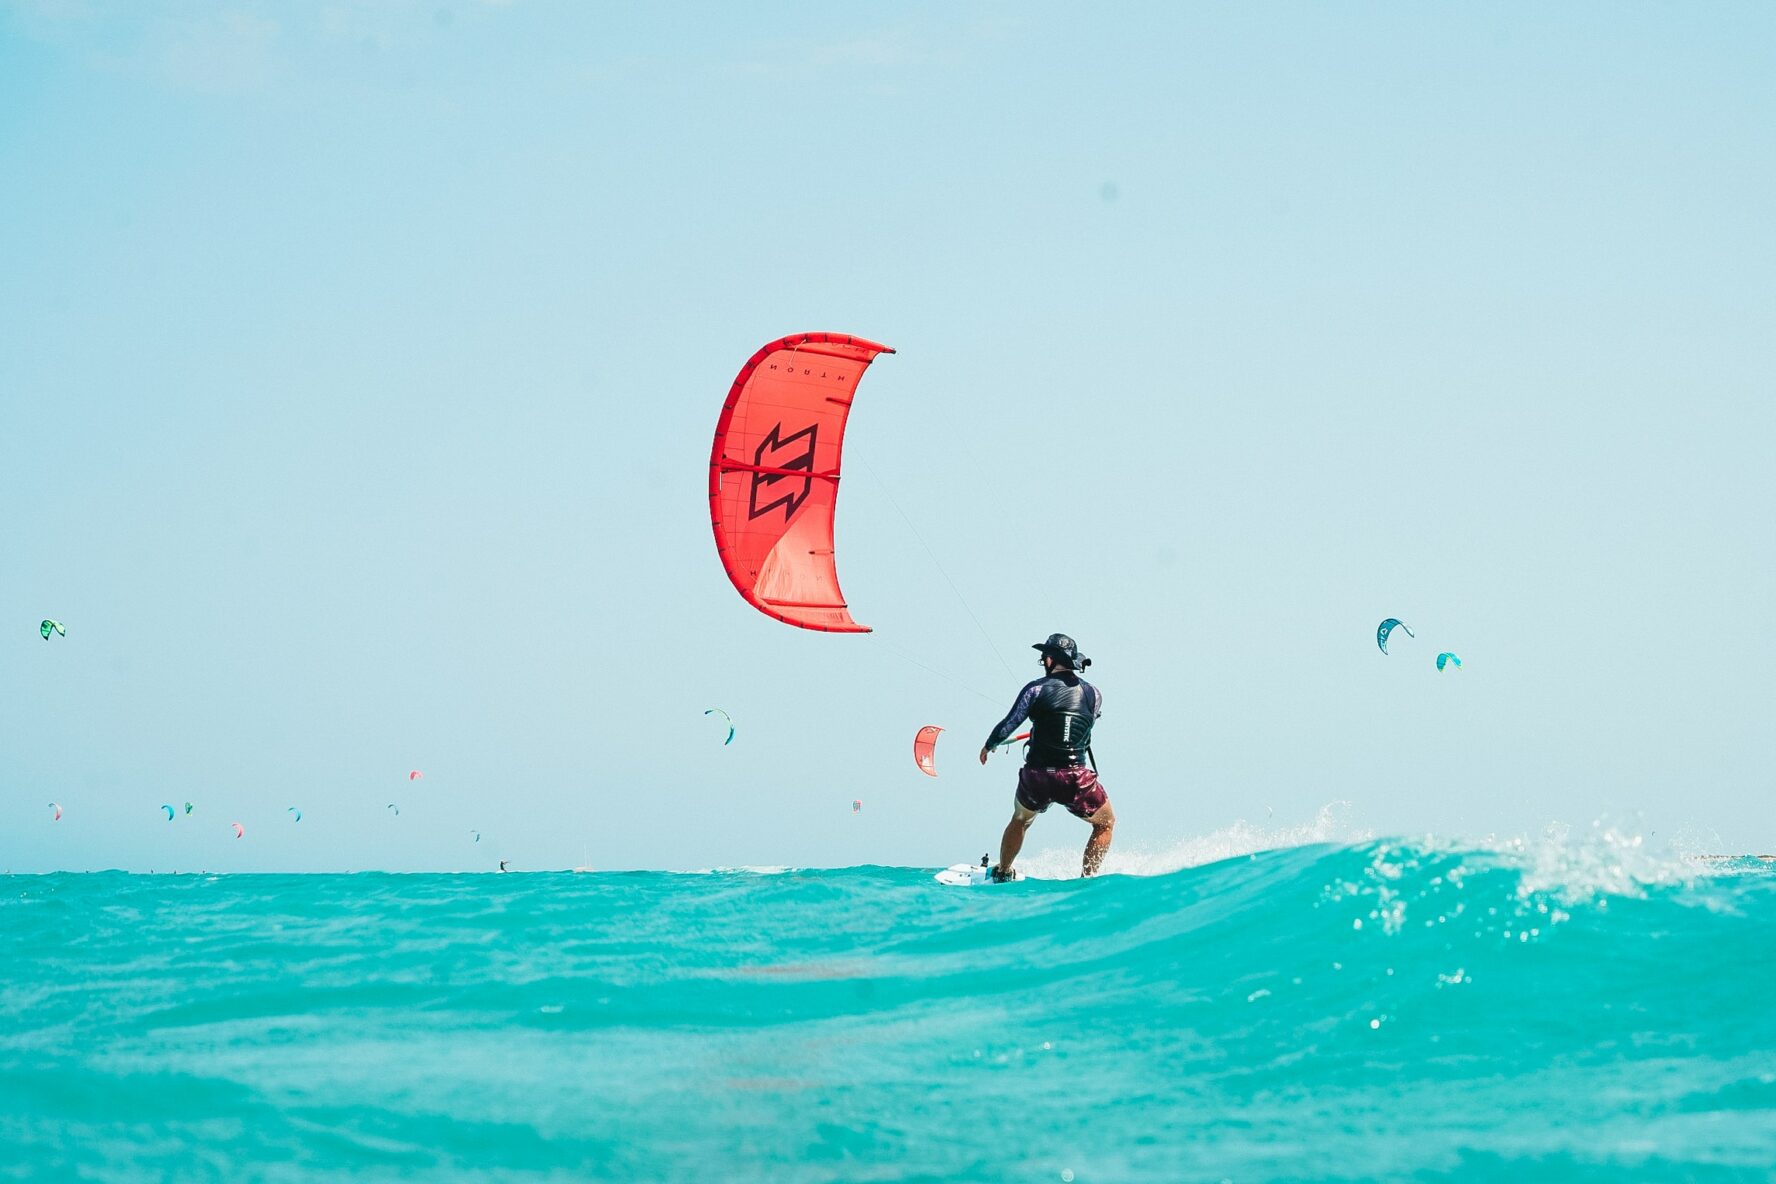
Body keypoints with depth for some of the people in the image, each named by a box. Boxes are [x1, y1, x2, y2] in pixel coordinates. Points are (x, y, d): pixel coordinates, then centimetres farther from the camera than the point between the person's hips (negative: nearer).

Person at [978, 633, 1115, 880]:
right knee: (1106, 823, 22)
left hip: (1037, 776, 0)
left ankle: (1001, 874, 40)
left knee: (1020, 821, 30)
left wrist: (988, 746, 19)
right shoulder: (1094, 694, 4)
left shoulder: (1036, 689, -4)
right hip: (1077, 778, 0)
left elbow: (1008, 725, -1)